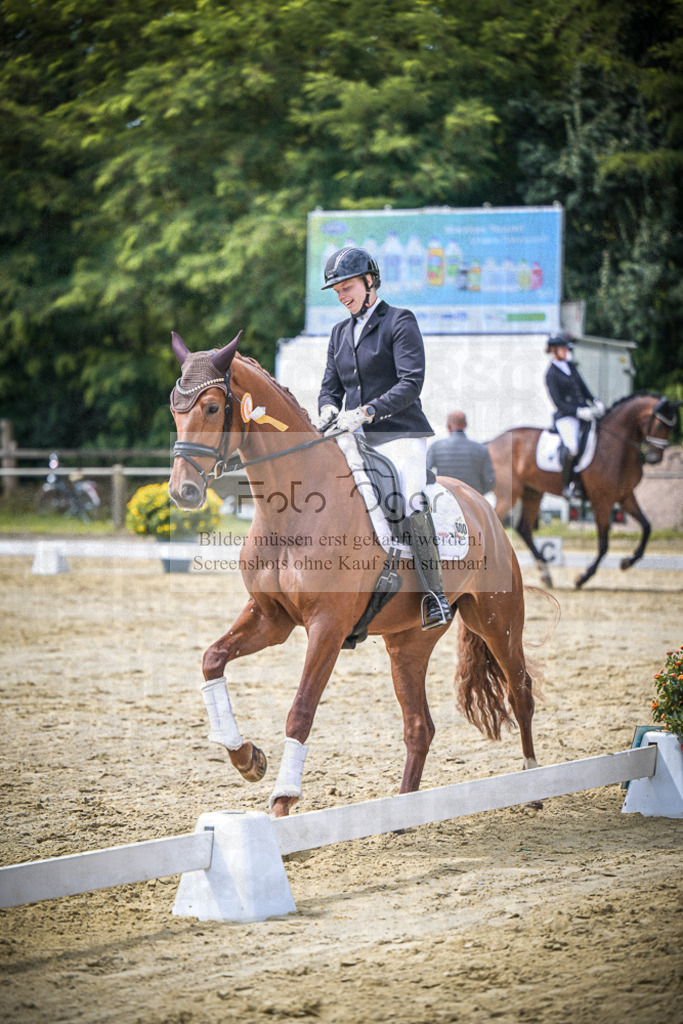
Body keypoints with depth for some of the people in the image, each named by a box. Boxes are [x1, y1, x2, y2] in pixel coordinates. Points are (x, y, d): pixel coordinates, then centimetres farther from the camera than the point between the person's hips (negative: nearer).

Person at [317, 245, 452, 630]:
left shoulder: (400, 322, -3)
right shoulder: (340, 332, 18)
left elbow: (411, 383, -13)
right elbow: (331, 386, 19)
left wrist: (365, 412, -22)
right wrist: (329, 410, -5)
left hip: (400, 434, -7)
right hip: (355, 440, 7)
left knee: (413, 500, -29)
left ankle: (436, 596, -25)